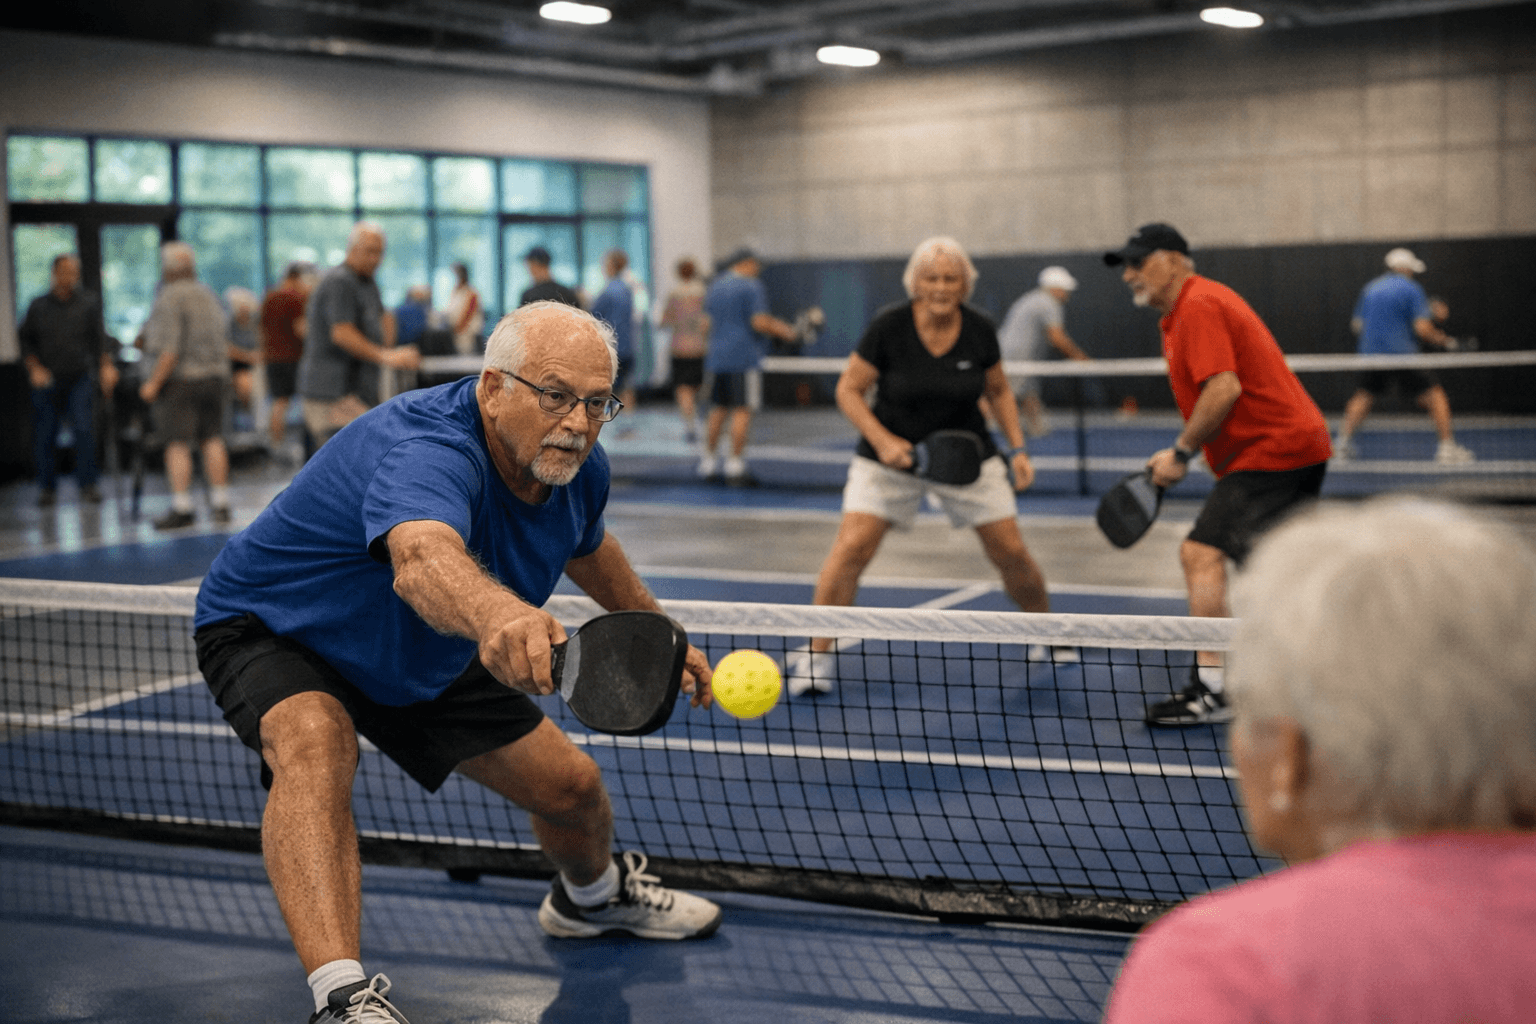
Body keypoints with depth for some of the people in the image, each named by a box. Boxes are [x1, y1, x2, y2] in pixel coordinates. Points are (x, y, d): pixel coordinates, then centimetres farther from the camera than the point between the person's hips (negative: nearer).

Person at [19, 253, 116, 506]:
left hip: (80, 378, -1)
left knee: (85, 430, -12)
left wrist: (106, 366, -12)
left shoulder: (88, 303, 4)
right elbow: (24, 339, 12)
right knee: (45, 435, 2)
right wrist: (34, 367, 0)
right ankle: (47, 487, 15)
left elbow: (99, 338, 1)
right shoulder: (39, 306, 5)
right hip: (47, 380, 1)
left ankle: (87, 485, -4)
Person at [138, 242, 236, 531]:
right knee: (213, 440, 9)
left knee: (177, 445, -5)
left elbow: (170, 349, -19)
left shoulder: (169, 299, -12)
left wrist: (153, 382, -14)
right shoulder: (209, 295, 11)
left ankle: (181, 508, -8)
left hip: (180, 378, -7)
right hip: (214, 377, 7)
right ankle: (221, 504, 9)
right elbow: (223, 341, 15)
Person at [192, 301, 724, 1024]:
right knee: (314, 740, -40)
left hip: (425, 661, 7)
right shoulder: (426, 450, -41)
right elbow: (424, 561, -65)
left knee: (571, 787, 10)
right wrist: (497, 614, -86)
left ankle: (593, 896, 47)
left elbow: (586, 548, 12)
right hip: (268, 630, -7)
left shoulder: (578, 469, -13)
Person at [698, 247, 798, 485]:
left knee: (718, 410, 13)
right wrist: (784, 332, -2)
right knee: (742, 411, -4)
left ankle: (708, 462, 15)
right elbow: (760, 322, -16)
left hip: (716, 358, 7)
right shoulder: (752, 286, -6)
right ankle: (735, 466, -6)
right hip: (744, 358, -7)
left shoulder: (714, 287, 17)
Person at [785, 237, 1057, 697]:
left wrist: (1017, 448, -1)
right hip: (890, 454, -2)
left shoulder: (980, 331, -8)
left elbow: (998, 390, 8)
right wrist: (882, 440, -23)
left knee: (1011, 552, 0)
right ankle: (815, 655, -7)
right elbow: (849, 389, -10)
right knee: (852, 546, -17)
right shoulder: (888, 327, -17)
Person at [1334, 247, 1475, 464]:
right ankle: (1447, 448, -2)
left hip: (1371, 354, 5)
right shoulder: (1412, 289, -4)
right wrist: (1440, 340, 4)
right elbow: (1422, 328, -13)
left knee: (1363, 397, 23)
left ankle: (1343, 442, 16)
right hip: (1402, 354, -5)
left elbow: (1356, 325, 15)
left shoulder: (1369, 289, 12)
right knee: (1435, 395, 3)